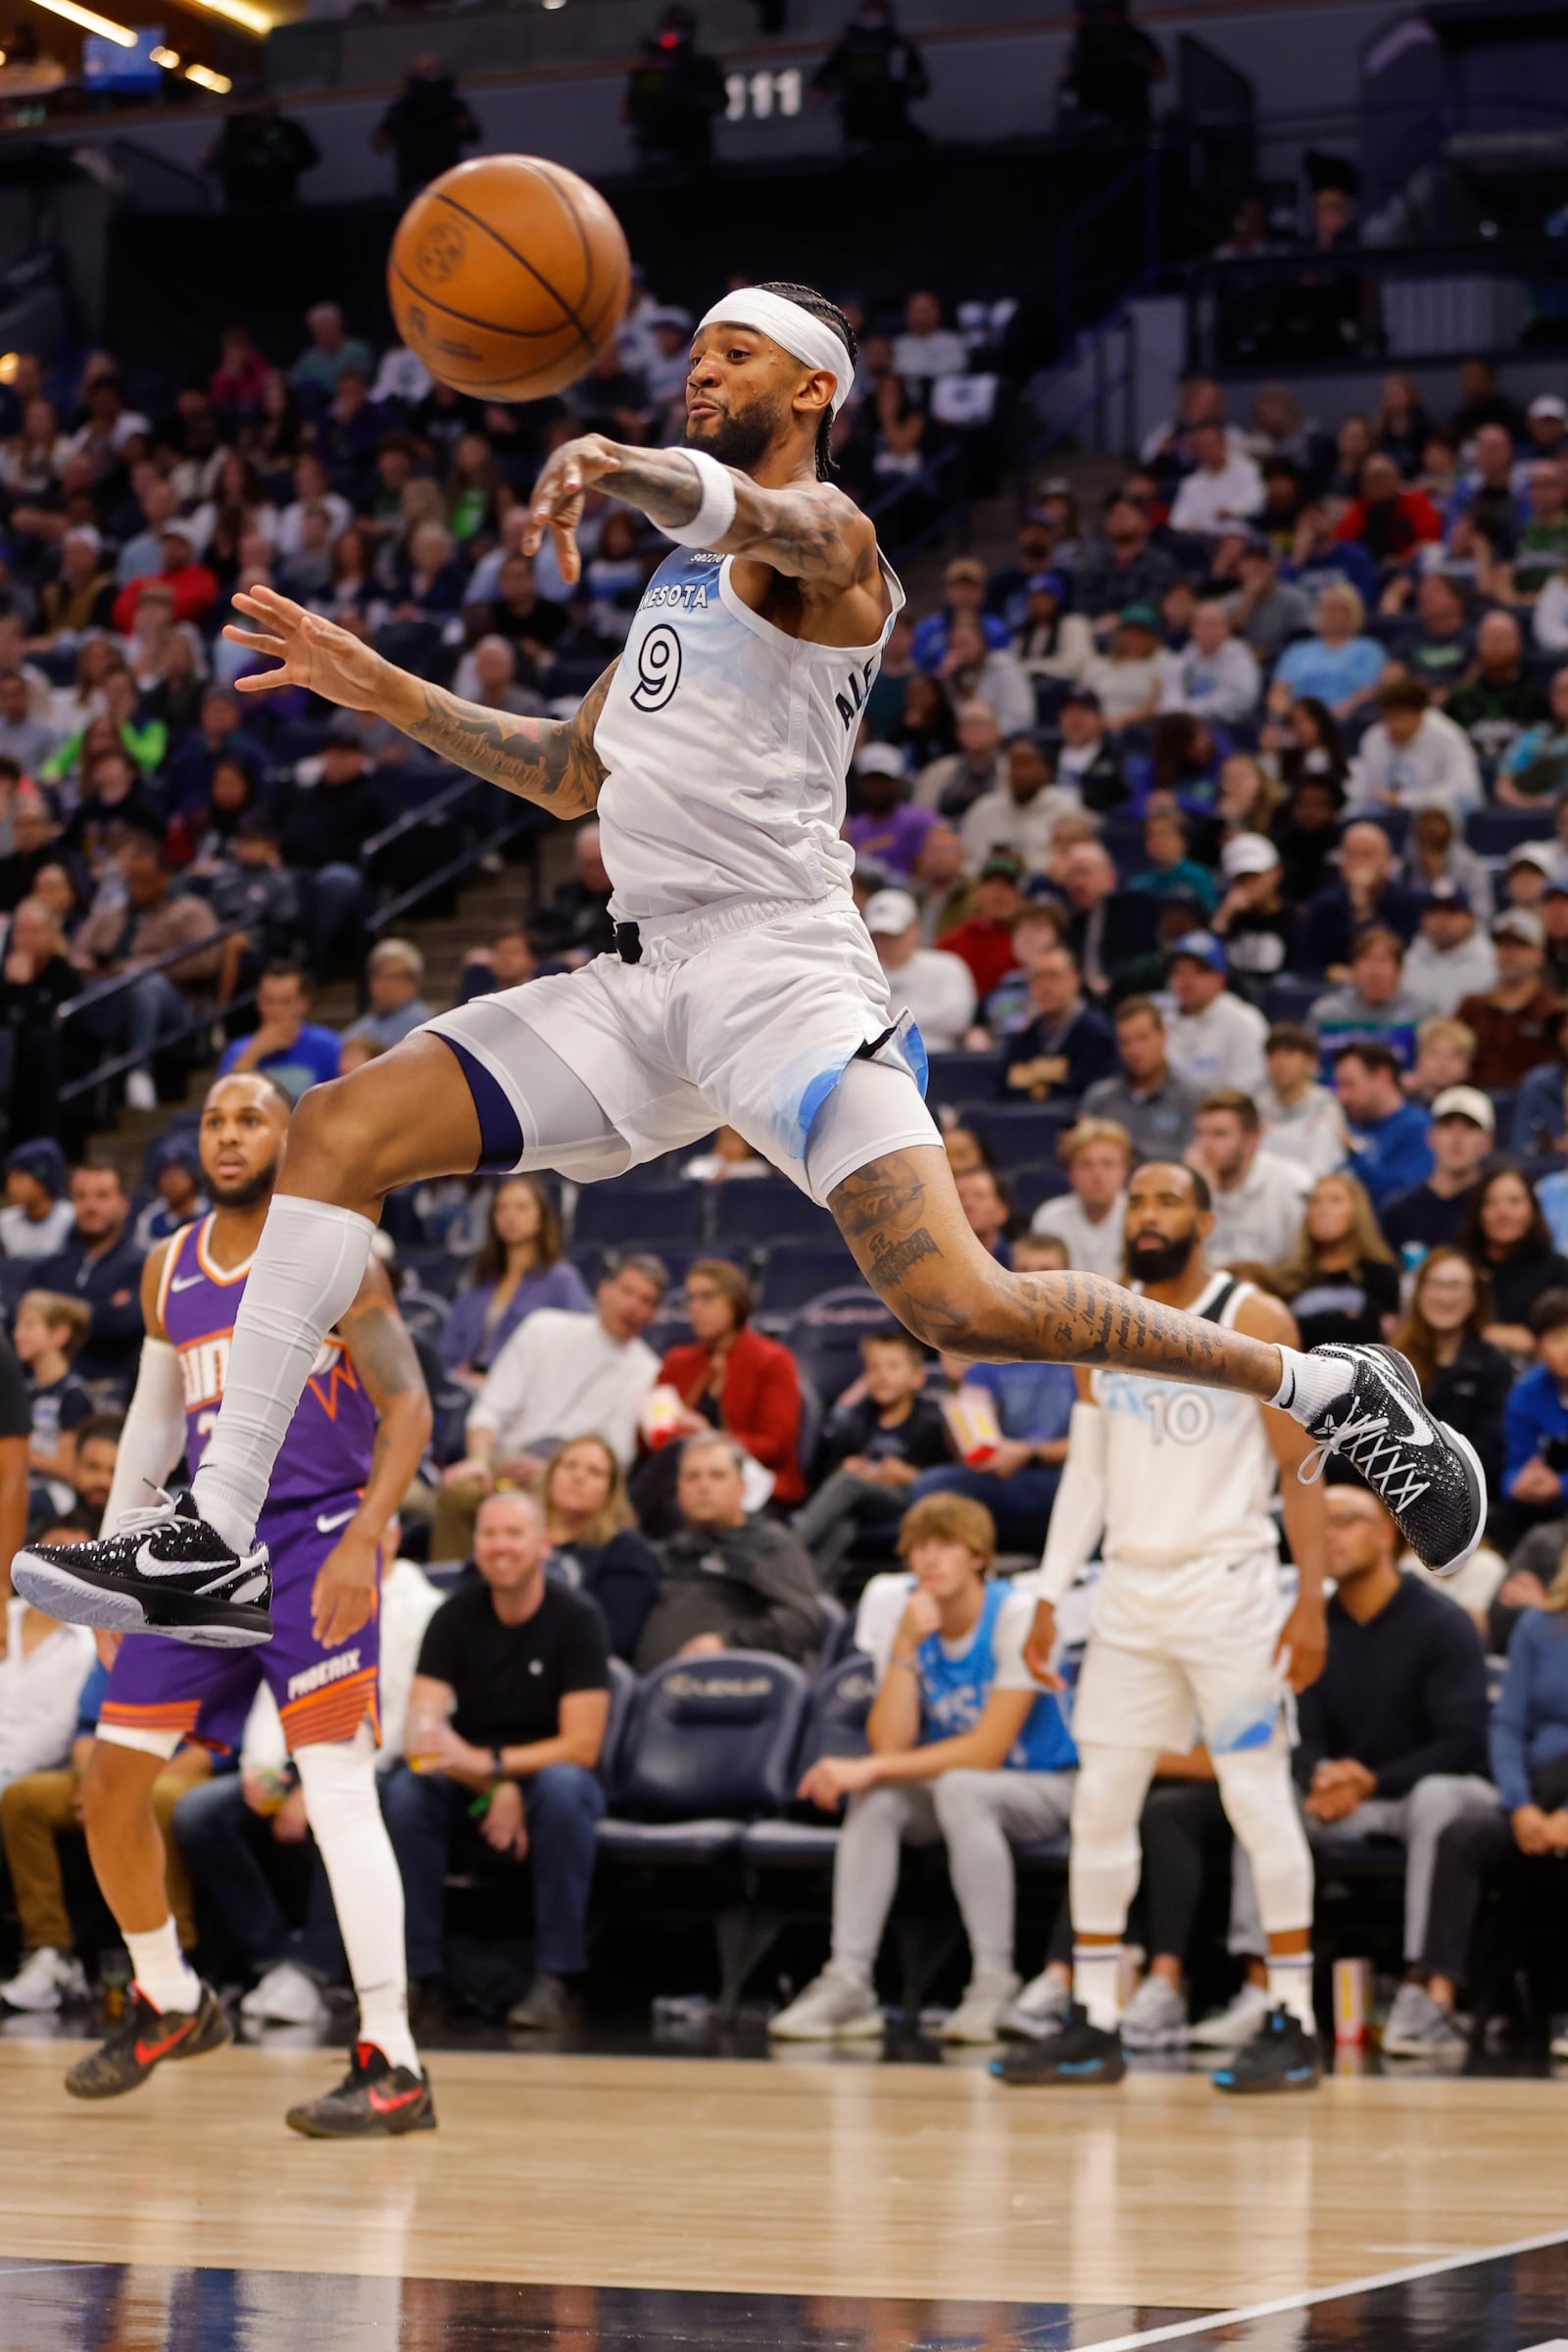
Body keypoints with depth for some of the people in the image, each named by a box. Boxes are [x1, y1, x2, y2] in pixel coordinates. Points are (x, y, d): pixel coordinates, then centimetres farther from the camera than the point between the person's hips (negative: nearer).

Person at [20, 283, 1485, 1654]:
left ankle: (1328, 1392, -2)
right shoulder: (684, 573, 25)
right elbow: (573, 776, 33)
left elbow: (744, 508, -29)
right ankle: (217, 1537, -6)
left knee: (961, 1307, -22)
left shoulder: (820, 535, -3)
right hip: (643, 981, 8)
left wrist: (612, 464, -52)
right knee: (343, 1127, -4)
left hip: (779, 967, -8)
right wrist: (377, 687, 24)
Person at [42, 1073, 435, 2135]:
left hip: (314, 1543, -7)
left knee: (337, 1786, -16)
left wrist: (362, 1542, -26)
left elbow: (409, 1407, -14)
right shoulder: (168, 1271, 12)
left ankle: (395, 2066, -15)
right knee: (110, 1786, 6)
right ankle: (170, 2002, 28)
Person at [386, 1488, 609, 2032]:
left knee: (561, 1785, -37)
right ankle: (416, 1974, -25)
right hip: (471, 1795, 2)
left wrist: (488, 1763, -30)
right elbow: (421, 1727, -12)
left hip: (548, 1776, -2)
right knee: (405, 1791, -29)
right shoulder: (455, 1617, -3)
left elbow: (581, 1746, -16)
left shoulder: (575, 1618, -11)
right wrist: (495, 1790, -27)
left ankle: (555, 1978, -32)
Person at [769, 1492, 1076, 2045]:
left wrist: (870, 1769, -27)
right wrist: (906, 1645, -25)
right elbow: (890, 1744, -14)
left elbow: (987, 1750, -23)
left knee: (958, 1788, -35)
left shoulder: (1016, 1616, -18)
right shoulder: (900, 1611, -6)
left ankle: (993, 1984, -30)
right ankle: (848, 1984, -29)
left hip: (1039, 1789, -4)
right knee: (875, 1798, -27)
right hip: (941, 1787, 4)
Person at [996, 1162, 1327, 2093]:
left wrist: (1312, 1601, -14)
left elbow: (1300, 1469, -7)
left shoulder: (1255, 1321, -5)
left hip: (1228, 1587, -5)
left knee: (1258, 1797, -6)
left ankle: (1295, 2025, -1)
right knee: (1100, 1800, 3)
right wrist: (1049, 1597, 8)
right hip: (1131, 1590, 5)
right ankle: (1095, 2026, 9)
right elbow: (1087, 1471, 13)